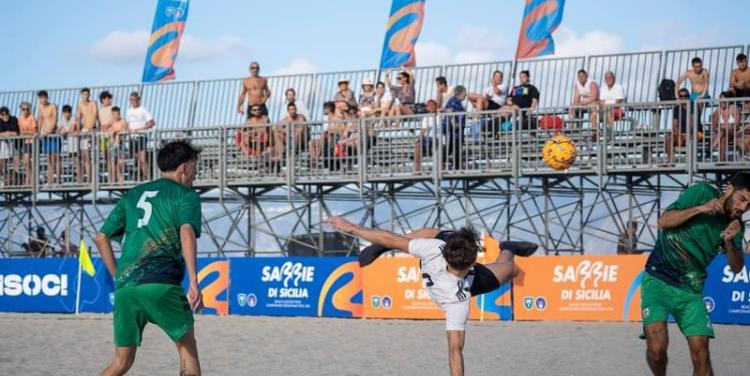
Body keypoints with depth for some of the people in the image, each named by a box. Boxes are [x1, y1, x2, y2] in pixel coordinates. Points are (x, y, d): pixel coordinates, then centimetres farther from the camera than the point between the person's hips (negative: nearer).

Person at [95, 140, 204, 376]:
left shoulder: (132, 195, 24)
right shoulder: (186, 195, 7)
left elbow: (101, 238, 21)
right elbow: (187, 232, -12)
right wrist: (193, 281, -18)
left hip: (124, 286, 5)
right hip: (161, 284, -5)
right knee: (187, 346, 10)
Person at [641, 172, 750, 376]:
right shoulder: (702, 192, -10)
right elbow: (663, 222, -14)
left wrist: (729, 242, -16)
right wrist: (699, 208, -26)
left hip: (691, 290, 4)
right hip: (658, 281, -4)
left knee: (700, 353, -8)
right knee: (657, 346, -20)